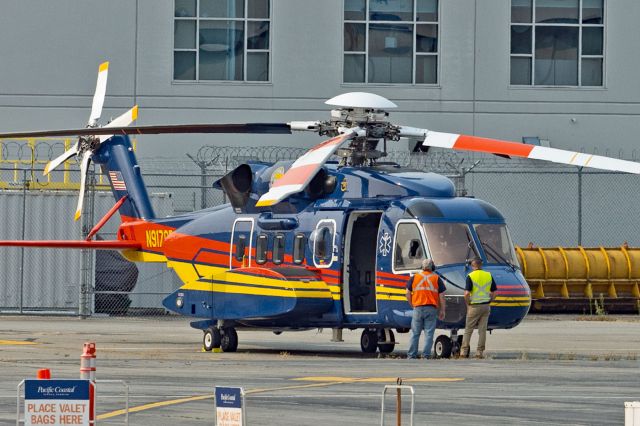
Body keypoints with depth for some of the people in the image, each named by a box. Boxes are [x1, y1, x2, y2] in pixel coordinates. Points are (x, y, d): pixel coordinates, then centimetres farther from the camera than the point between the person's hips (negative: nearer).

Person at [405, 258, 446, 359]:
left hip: (418, 308, 1)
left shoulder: (414, 278, 8)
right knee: (429, 333, 1)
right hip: (431, 309, -1)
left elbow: (408, 294, 7)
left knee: (415, 333, 8)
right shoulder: (437, 279, 4)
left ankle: (411, 355, 7)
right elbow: (441, 296, 2)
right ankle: (426, 355, -4)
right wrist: (442, 311, 8)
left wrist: (412, 305, 19)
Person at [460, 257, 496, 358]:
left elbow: (467, 293, -16)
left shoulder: (470, 276, -10)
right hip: (486, 306, 3)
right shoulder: (489, 276, 4)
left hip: (474, 306, -3)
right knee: (482, 330, 6)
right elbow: (494, 293, 5)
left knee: (468, 330, 5)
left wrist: (467, 304, -2)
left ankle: (464, 351, 3)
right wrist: (488, 302, 14)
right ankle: (480, 352, 4)